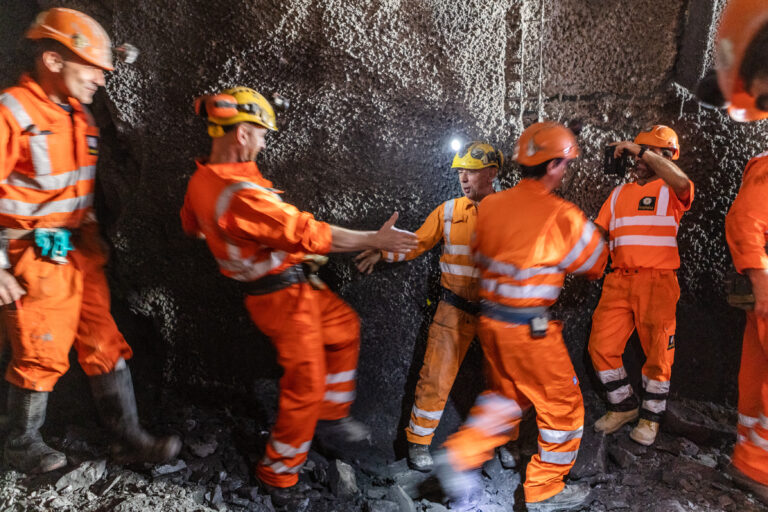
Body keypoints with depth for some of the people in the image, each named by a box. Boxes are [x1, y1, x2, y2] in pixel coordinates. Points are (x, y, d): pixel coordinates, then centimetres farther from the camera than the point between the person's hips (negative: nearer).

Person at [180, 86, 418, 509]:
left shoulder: (202, 180, 0)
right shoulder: (241, 193, -31)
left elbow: (191, 225, 20)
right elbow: (310, 233, -29)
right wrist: (375, 240, -20)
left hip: (292, 285, 10)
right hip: (283, 295, -10)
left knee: (344, 327, 23)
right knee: (305, 386, 4)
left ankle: (332, 418, 35)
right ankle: (279, 476, 26)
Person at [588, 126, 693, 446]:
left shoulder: (670, 191, 2)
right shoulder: (619, 194, 18)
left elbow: (683, 183, -23)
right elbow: (600, 231, 19)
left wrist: (643, 151, -20)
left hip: (657, 281, -4)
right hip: (619, 281, 4)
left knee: (658, 354, 4)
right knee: (601, 346, -1)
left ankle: (651, 417, 24)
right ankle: (623, 407, 21)